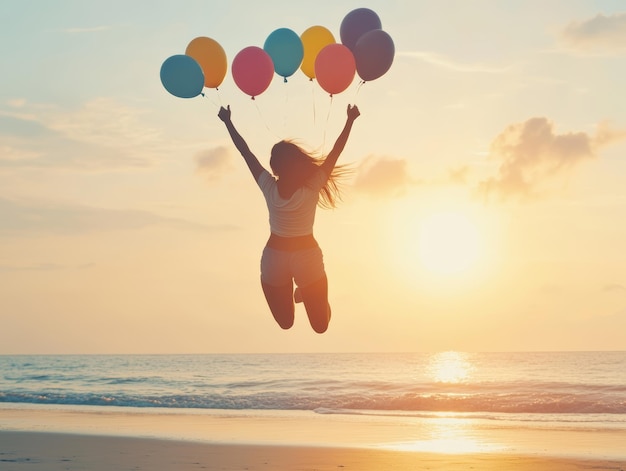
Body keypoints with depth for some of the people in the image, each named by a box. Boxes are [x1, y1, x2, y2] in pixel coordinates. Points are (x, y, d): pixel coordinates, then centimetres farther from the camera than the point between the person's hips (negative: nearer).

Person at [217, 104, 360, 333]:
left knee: (285, 324, 27)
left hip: (274, 258, 2)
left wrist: (227, 121, 2)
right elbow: (335, 152, -15)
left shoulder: (268, 188, -18)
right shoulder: (312, 189, -22)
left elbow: (245, 151, -8)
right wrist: (350, 120, -6)